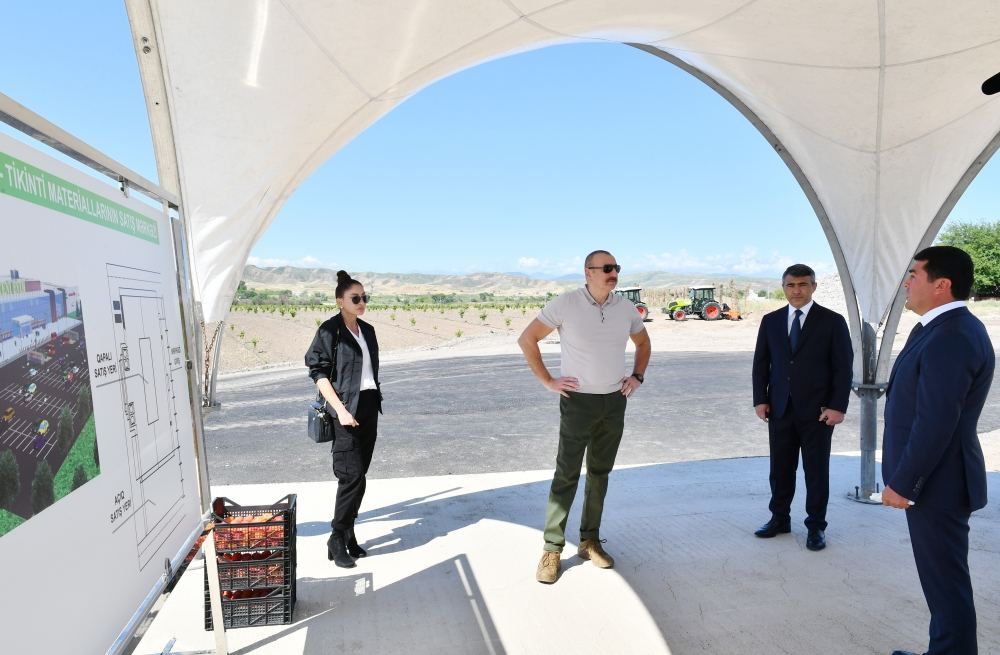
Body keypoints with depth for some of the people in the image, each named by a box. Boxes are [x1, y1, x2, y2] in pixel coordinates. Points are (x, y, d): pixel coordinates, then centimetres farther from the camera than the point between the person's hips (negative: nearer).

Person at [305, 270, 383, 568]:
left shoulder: (367, 330, 13)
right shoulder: (330, 331, -7)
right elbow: (319, 373, -10)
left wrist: (375, 402, 14)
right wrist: (341, 410, -17)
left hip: (370, 408, 6)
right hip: (347, 410, -6)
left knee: (358, 476, 10)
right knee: (353, 476, -7)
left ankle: (349, 535, 22)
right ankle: (337, 540, 8)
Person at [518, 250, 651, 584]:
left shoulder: (626, 308, 2)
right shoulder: (565, 304, -12)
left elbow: (643, 342, 21)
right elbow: (527, 339, -7)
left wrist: (637, 375, 7)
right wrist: (547, 380, -9)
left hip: (615, 402, 5)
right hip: (578, 401, -4)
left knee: (600, 473, 13)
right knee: (567, 475, -2)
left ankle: (590, 540, 27)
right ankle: (552, 549, 10)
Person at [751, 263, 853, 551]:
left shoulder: (832, 321, -2)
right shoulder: (770, 321, 7)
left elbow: (844, 367, -4)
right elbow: (761, 363, 8)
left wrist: (838, 406, -10)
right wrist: (760, 399, 0)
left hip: (817, 410, -3)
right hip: (780, 409, 3)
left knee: (816, 470, 7)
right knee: (780, 468, 11)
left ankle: (816, 526, 21)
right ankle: (779, 518, 26)